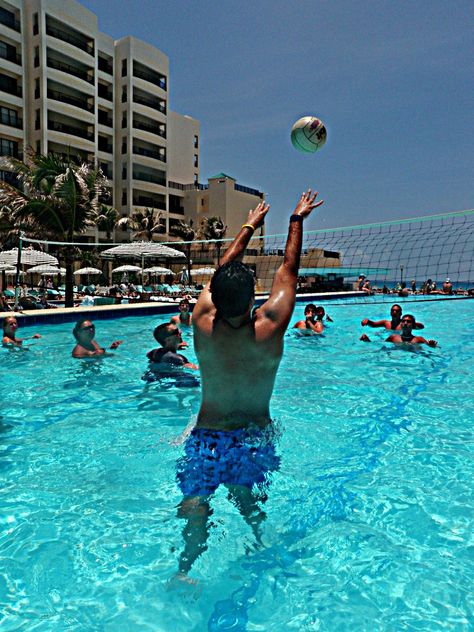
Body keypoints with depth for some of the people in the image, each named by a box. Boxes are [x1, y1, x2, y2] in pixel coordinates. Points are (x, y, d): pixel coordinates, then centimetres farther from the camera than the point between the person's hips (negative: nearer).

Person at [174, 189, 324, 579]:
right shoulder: (269, 328, -18)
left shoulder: (202, 322, -14)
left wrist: (249, 227, 18)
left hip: (207, 435, 0)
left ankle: (185, 568, -1)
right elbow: (288, 270, -4)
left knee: (195, 506, 4)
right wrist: (297, 219, 10)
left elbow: (224, 270, 3)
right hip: (255, 436, 0)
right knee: (249, 498, 19)